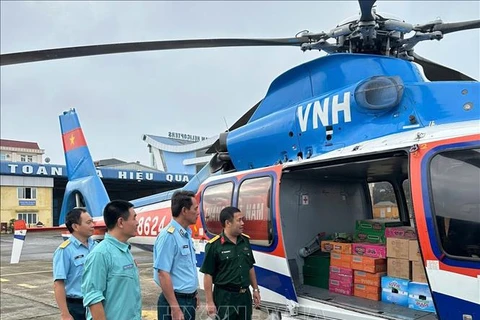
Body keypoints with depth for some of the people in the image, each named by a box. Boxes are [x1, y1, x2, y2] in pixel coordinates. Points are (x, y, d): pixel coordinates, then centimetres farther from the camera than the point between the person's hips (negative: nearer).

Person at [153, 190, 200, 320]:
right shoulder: (169, 236, -20)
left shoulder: (186, 234, 8)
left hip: (189, 299, 9)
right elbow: (163, 274, -23)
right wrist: (175, 308, -23)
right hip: (176, 300, -9)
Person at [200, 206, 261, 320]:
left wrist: (255, 289, 13)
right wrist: (210, 302, -14)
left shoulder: (245, 240, 5)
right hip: (225, 297, -6)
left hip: (245, 295, 6)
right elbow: (208, 275, -12)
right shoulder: (214, 245, -14)